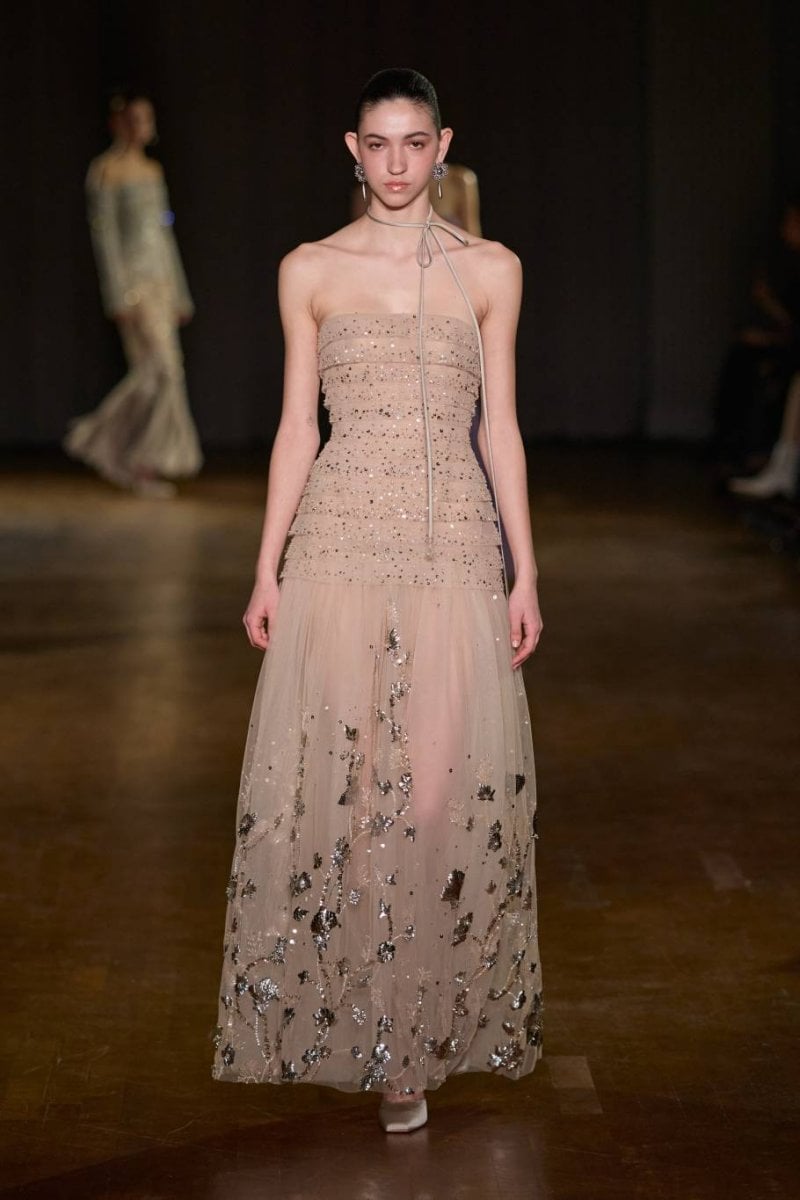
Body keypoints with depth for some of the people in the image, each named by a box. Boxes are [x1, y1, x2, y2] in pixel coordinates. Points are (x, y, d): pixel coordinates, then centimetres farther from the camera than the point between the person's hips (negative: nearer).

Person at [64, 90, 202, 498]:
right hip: (131, 277, -8)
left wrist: (179, 293, 16)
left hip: (161, 278, 8)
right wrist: (120, 295, -19)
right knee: (162, 368, -14)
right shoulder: (105, 169, -6)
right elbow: (104, 233, -12)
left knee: (152, 372, 5)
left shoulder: (153, 169, 17)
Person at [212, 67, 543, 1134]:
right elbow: (296, 425, 8)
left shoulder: (490, 271, 6)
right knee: (340, 782, -1)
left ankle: (423, 1026, 13)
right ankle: (357, 1019, 15)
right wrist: (267, 569, 4)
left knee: (445, 791, -3)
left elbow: (501, 425, 7)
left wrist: (525, 574, 4)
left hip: (454, 550, 0)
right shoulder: (311, 271, 7)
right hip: (340, 548, 0)